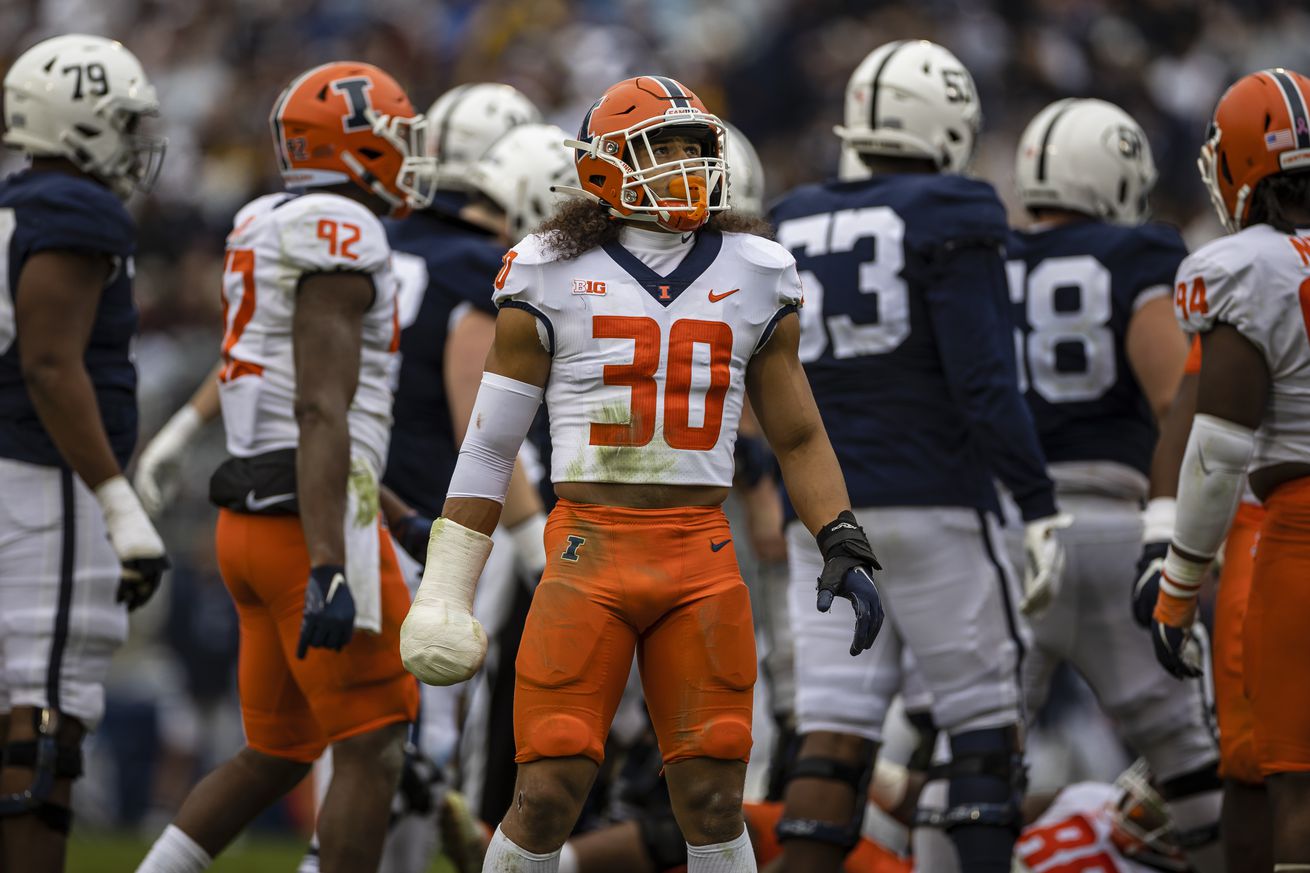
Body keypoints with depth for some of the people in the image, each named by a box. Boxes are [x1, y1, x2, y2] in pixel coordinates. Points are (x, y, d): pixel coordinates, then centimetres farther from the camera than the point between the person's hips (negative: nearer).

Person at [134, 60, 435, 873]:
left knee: (277, 753, 16)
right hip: (315, 524, -10)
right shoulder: (340, 236, -12)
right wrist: (328, 570, -26)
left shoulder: (266, 231, 17)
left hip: (254, 520, 10)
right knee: (373, 750, -4)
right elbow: (322, 414, -21)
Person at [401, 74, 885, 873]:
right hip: (589, 551, -2)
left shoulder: (755, 279, 9)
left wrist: (845, 546, 5)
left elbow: (799, 437, 17)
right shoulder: (551, 277, 2)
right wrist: (447, 589, 5)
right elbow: (490, 445, 7)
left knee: (713, 801, 1)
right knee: (548, 797, -6)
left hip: (702, 559, 2)